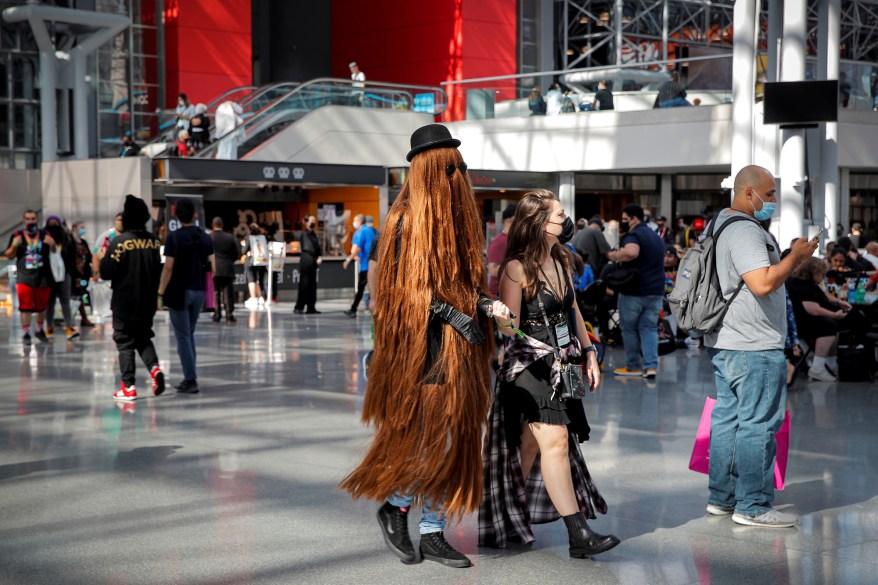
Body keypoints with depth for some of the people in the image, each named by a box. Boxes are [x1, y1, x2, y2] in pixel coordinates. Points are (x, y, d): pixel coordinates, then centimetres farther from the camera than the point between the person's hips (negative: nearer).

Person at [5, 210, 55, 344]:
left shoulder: (45, 235, 5)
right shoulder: (17, 236, 3)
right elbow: (9, 256, 5)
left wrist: (52, 245, -12)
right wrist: (14, 246, -14)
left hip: (43, 276, 2)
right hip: (24, 276, -2)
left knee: (41, 306, 13)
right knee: (25, 307, -5)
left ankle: (40, 331, 31)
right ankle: (26, 334, 2)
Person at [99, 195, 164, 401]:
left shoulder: (119, 242, -15)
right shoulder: (154, 241, -3)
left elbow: (106, 273, -14)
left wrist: (102, 258, 5)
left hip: (124, 303, -4)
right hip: (148, 302, 4)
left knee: (125, 343, 6)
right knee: (144, 338, 20)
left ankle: (129, 387, 5)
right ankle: (155, 368, -5)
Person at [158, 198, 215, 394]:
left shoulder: (174, 237, -11)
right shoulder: (204, 237, 3)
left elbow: (168, 267, -14)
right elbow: (212, 267, 3)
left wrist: (161, 291, -6)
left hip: (179, 291, -5)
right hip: (199, 291, 5)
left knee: (183, 336, 0)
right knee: (189, 334, 17)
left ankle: (191, 380, -3)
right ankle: (190, 377, 17)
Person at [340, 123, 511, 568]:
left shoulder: (457, 219, 15)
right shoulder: (409, 220, -8)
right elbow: (410, 287, -14)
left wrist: (486, 305, 0)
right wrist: (459, 319, -18)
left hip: (461, 347, 8)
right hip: (429, 344, -8)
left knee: (455, 442, 7)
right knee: (435, 439, -8)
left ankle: (433, 535, 15)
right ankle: (394, 507, 14)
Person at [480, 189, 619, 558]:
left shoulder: (561, 260, 8)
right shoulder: (517, 268, -13)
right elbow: (509, 328, -14)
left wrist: (589, 352, 18)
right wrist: (502, 318, -36)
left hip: (561, 362, 7)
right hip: (529, 365, -7)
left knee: (532, 444, 11)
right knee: (555, 440, -16)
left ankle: (512, 518, 25)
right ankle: (579, 535, -18)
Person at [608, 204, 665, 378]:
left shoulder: (633, 235, -13)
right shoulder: (656, 236, 17)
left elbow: (631, 252, -35)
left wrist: (614, 256, -20)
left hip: (634, 291, -7)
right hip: (656, 291, 7)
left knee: (629, 328, 6)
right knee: (649, 328, 7)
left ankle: (633, 366, 12)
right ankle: (651, 365, -4)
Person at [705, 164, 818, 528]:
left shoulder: (722, 223, 17)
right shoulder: (745, 231, -18)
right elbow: (763, 283, -27)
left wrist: (792, 256, 17)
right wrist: (796, 256, -16)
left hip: (724, 344, 11)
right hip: (754, 347, -11)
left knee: (727, 418, 14)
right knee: (758, 423, -5)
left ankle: (721, 497, 22)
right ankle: (752, 506, 0)